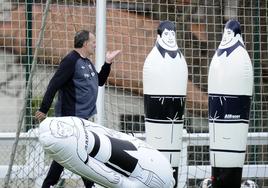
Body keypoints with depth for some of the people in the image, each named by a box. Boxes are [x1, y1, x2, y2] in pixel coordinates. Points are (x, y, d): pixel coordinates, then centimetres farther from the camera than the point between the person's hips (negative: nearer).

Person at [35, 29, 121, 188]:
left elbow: (100, 81, 25)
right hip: (70, 117, -9)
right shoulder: (71, 61, -15)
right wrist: (43, 110, -19)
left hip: (84, 116, 9)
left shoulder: (87, 62, 14)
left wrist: (108, 63, 12)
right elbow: (54, 85, -18)